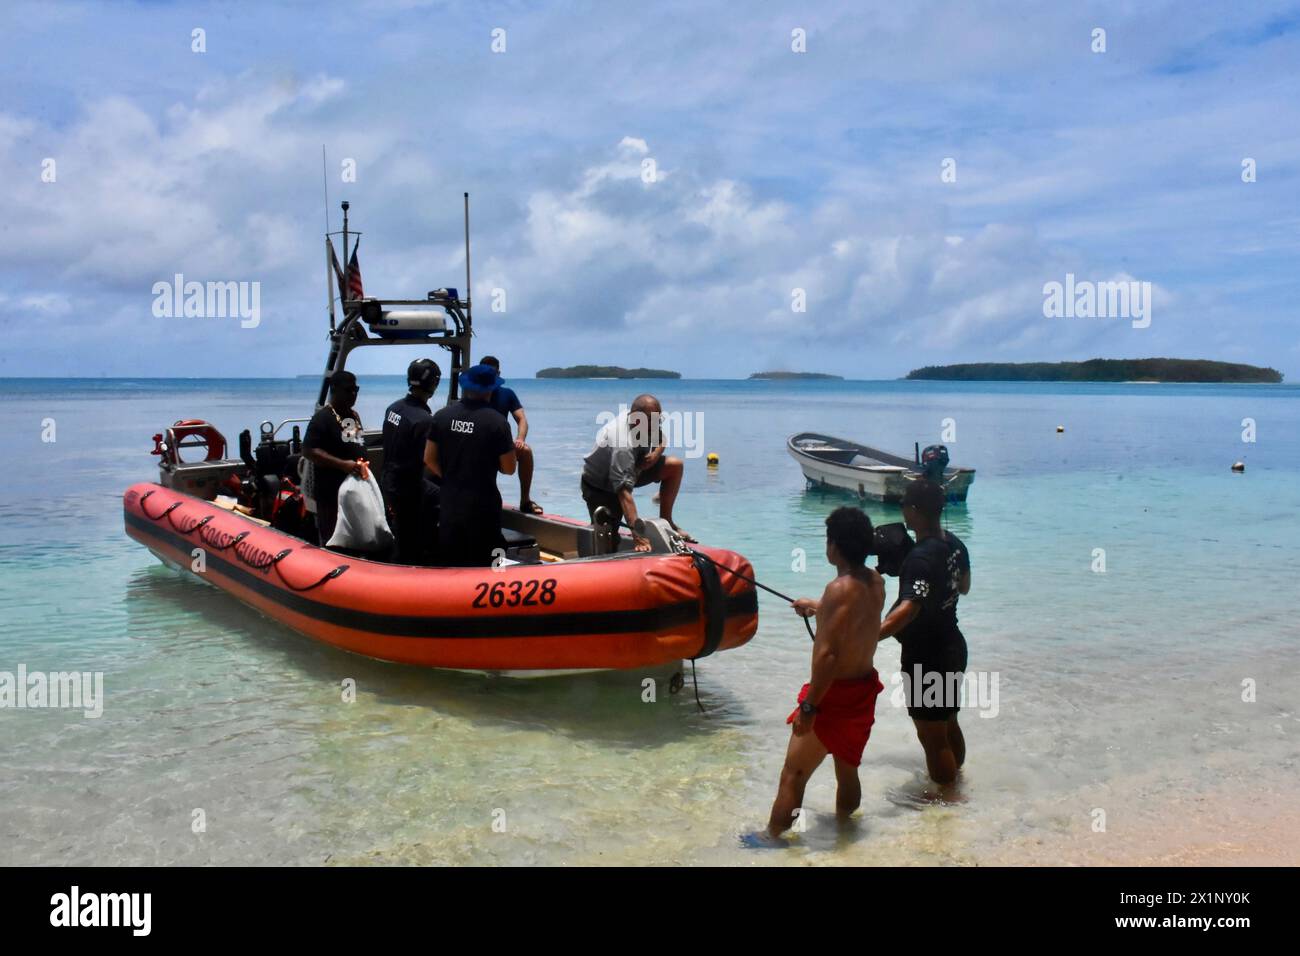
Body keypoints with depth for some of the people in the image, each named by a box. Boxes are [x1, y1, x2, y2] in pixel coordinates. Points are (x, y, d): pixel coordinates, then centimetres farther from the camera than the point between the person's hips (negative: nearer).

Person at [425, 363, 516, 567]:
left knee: (449, 564, 14)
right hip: (482, 505, -4)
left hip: (450, 502, 4)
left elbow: (429, 459, 3)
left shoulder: (441, 416, -2)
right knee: (481, 565, 6)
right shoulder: (497, 422, -13)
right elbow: (509, 469, -8)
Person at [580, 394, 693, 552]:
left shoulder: (648, 422, -17)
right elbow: (624, 492, -48)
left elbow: (662, 438, 7)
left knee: (675, 466, -9)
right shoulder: (623, 446, -41)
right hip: (599, 487, -7)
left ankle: (665, 521, 3)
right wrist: (636, 533, -56)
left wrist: (656, 454, -18)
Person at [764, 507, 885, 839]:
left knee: (793, 775, 2)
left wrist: (809, 706, -22)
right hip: (864, 690, 9)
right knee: (847, 770, 22)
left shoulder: (840, 589, -23)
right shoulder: (875, 582, 3)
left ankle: (772, 840, 10)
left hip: (836, 694, -9)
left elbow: (829, 654, -27)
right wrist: (818, 607, 43)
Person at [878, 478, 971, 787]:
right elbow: (964, 587, 19)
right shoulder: (954, 543, 1)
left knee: (932, 736, 5)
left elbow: (909, 608, -41)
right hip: (952, 647, 9)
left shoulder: (921, 558, -27)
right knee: (948, 724, 26)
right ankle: (954, 779, 43)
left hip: (926, 658, -9)